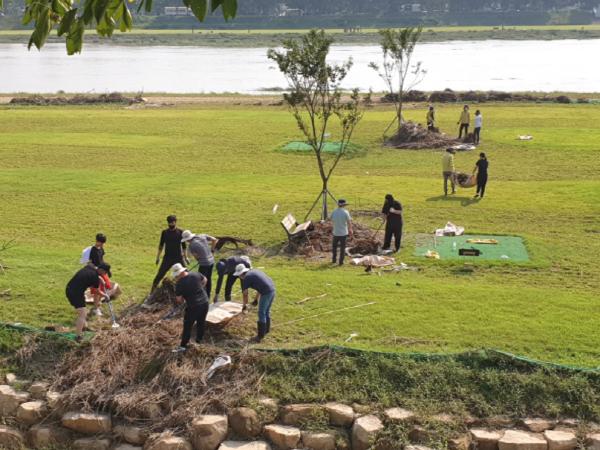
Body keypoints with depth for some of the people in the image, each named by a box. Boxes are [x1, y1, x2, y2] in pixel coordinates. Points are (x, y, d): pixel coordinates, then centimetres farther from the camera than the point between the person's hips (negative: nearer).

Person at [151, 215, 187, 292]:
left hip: (178, 258, 0)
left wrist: (185, 257, 4)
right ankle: (152, 292, 6)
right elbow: (161, 245, 8)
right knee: (159, 275, -2)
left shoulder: (180, 232, -2)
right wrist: (158, 257, 7)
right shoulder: (164, 232, 0)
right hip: (167, 258, 0)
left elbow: (183, 245, 5)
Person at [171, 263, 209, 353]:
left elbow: (179, 300, -12)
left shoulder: (179, 283, -17)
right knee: (201, 323, 23)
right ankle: (199, 339, 38)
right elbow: (204, 280, 17)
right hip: (204, 302, 6)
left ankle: (183, 346, 12)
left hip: (193, 306, -5)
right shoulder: (196, 274, -4)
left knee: (187, 326, 7)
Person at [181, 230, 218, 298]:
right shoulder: (202, 236, 0)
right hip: (211, 261, 8)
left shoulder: (191, 246, -16)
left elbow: (197, 257, -7)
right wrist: (211, 250, 12)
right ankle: (208, 296, 32)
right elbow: (214, 240, 6)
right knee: (208, 279, 20)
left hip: (204, 264, -8)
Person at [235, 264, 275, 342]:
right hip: (272, 289, 9)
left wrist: (245, 305, 19)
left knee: (261, 313, 1)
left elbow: (245, 294, 4)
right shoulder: (254, 271, 22)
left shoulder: (246, 278, -3)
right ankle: (266, 329, 37)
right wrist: (256, 298, 38)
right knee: (266, 311, 23)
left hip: (266, 293, -9)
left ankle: (260, 335, 6)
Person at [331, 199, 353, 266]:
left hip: (335, 233, 3)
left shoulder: (334, 212, -4)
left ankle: (334, 260, 26)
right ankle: (341, 262, 8)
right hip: (344, 233, -3)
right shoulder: (345, 212, -13)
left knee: (334, 247, 19)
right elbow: (349, 222, -11)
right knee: (342, 248, 6)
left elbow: (332, 220, 8)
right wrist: (350, 230, 3)